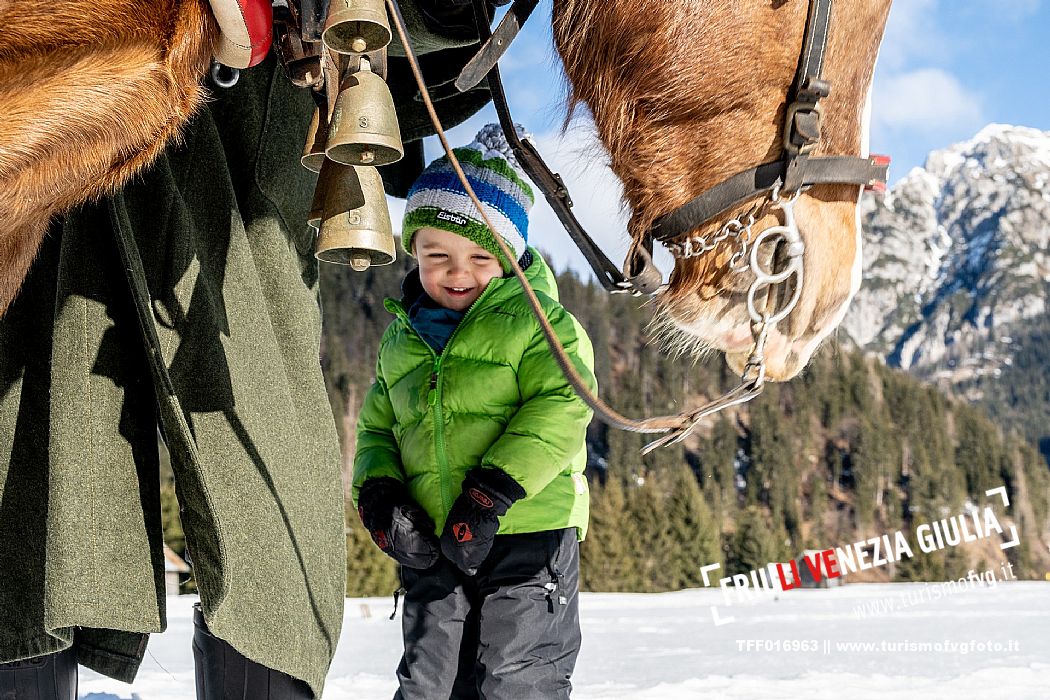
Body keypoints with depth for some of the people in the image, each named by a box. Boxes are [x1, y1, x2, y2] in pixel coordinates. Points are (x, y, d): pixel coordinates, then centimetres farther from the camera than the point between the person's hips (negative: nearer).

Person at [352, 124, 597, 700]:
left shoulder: (538, 321, -3)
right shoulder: (401, 339, 15)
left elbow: (560, 409, -16)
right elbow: (376, 426, 18)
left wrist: (492, 495, -23)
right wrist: (379, 496, -2)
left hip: (527, 532, -5)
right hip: (430, 545, 5)